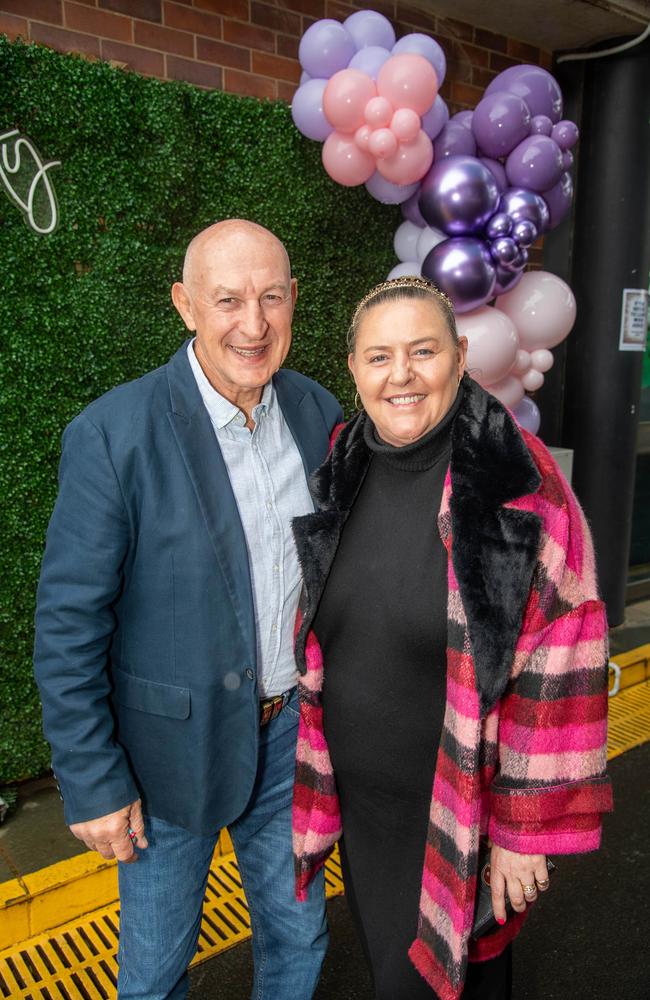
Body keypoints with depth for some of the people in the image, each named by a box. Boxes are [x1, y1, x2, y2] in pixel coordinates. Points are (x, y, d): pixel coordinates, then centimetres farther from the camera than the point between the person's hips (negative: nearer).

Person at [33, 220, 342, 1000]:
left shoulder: (318, 411, -4)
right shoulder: (112, 434, -20)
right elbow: (68, 625, -15)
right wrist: (92, 783, -11)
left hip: (294, 731, 4)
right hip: (174, 743, -3)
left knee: (297, 935, 24)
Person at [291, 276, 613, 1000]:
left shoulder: (520, 487, -20)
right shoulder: (339, 477, -4)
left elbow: (554, 677, -17)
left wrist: (524, 829, -13)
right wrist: (308, 771, 10)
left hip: (459, 808, -5)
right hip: (355, 798, 5)